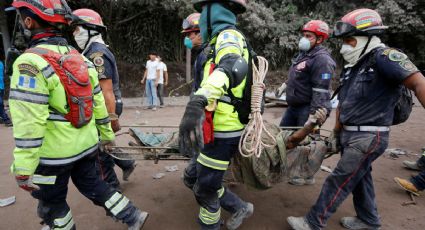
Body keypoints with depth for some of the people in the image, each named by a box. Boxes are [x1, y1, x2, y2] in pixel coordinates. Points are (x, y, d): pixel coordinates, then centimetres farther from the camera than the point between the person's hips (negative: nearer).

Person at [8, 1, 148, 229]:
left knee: (51, 203, 18)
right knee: (91, 184, 24)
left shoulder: (31, 62, -21)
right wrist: (107, 134, 16)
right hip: (87, 144, 7)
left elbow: (29, 125, -24)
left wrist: (23, 170, -17)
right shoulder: (82, 60, 1)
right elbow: (98, 103, 6)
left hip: (54, 154, -6)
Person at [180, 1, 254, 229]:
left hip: (221, 134, -9)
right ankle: (239, 207, 34)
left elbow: (234, 67, -38)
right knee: (192, 178, 21)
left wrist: (198, 100, -57)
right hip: (221, 130, 9)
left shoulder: (228, 35, -14)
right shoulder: (224, 40, 17)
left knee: (205, 190, 8)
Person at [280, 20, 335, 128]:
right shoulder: (302, 53, 12)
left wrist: (314, 115, -26)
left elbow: (320, 91, -24)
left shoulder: (322, 59, -19)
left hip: (307, 108, -10)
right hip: (293, 106, 10)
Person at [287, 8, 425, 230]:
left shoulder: (384, 57, -15)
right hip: (350, 134, 8)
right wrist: (336, 132, 19)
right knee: (359, 177, 20)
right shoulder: (352, 67, 10)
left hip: (368, 137, -8)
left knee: (338, 181, -1)